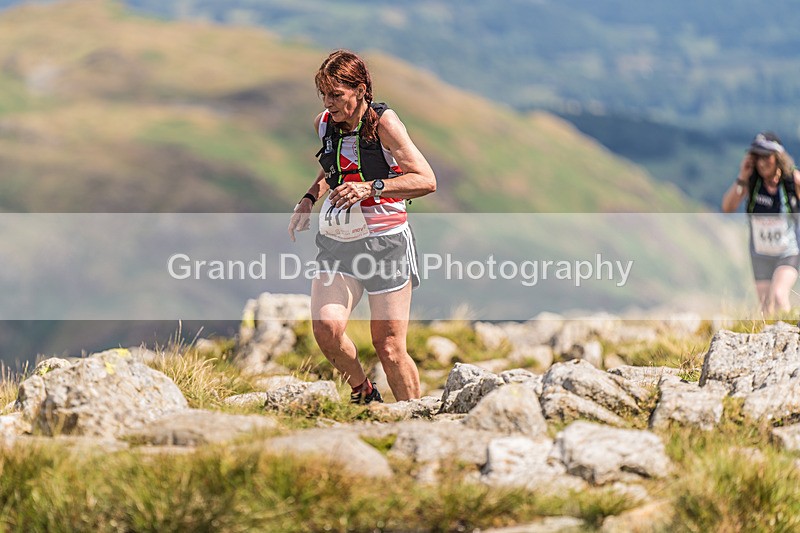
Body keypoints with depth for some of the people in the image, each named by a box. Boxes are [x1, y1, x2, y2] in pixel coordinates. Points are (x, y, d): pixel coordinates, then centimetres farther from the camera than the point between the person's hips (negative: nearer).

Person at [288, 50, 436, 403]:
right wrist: (309, 200, 12)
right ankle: (363, 394, 9)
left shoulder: (383, 122, -11)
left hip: (386, 242, -4)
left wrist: (371, 188, -25)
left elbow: (426, 180, -15)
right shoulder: (323, 123, 6)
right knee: (325, 326, -18)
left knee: (389, 347, -4)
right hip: (336, 244, 5)